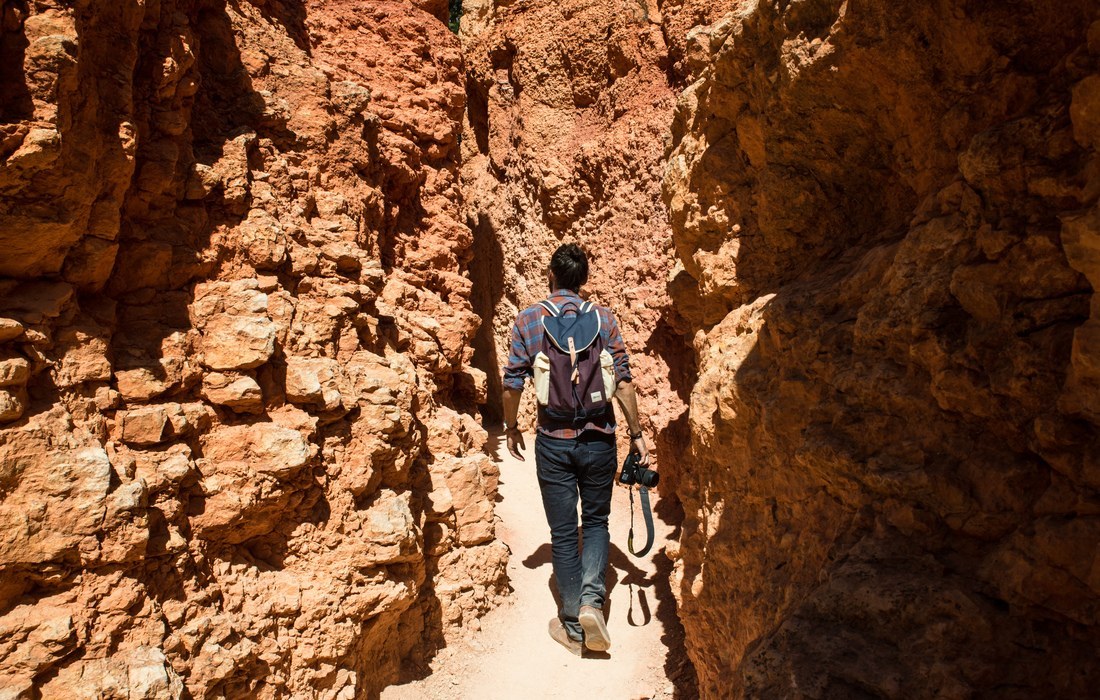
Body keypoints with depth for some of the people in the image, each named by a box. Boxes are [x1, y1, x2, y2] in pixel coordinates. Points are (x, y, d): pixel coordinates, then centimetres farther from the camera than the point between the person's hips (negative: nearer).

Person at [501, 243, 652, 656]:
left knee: (563, 532, 10)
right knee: (595, 520, 19)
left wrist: (511, 428, 13)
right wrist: (636, 432, 4)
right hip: (598, 439, 1)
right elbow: (622, 381, -4)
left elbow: (513, 383, -2)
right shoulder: (604, 319, -1)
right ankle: (591, 599, 0)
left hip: (553, 442, 0)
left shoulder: (528, 321, -2)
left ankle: (573, 626, 18)